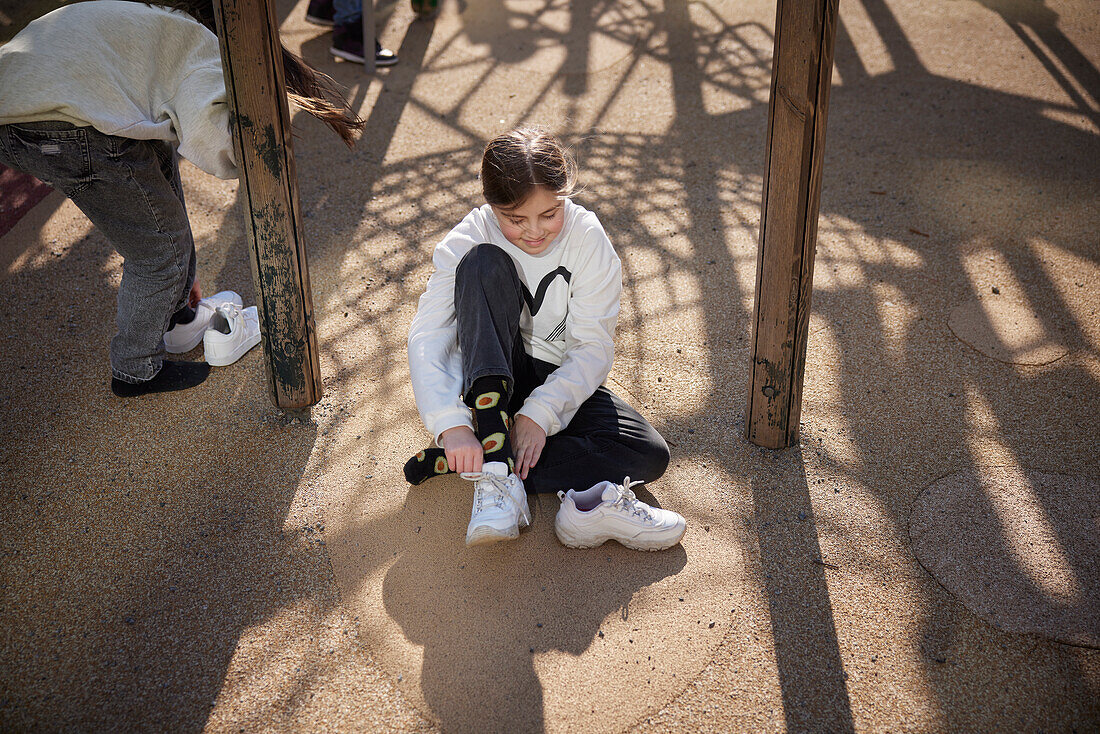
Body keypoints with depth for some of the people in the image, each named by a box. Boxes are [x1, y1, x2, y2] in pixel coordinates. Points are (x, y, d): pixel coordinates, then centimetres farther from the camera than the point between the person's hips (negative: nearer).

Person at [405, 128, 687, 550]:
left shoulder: (587, 239, -13)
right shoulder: (468, 242, -15)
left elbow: (594, 348, -14)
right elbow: (427, 339, -24)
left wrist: (540, 413, -28)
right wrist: (452, 425, -39)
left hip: (560, 382, 2)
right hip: (491, 380, -2)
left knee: (650, 456, -23)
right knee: (485, 263, -28)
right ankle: (493, 451, -40)